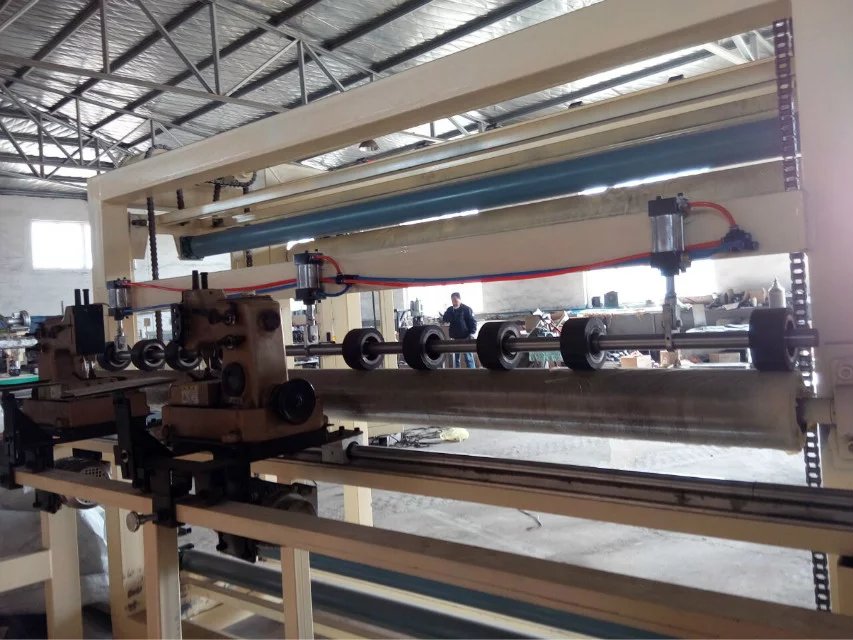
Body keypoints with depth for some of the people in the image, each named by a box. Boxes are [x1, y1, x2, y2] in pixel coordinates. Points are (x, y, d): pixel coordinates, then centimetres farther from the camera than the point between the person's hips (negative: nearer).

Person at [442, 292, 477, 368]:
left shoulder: (466, 309, -5)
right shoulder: (449, 310, 10)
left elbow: (473, 322, -7)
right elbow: (445, 319, 6)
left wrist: (471, 333, -18)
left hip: (465, 338, -5)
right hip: (454, 338, 5)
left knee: (468, 357, -3)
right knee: (455, 358, 10)